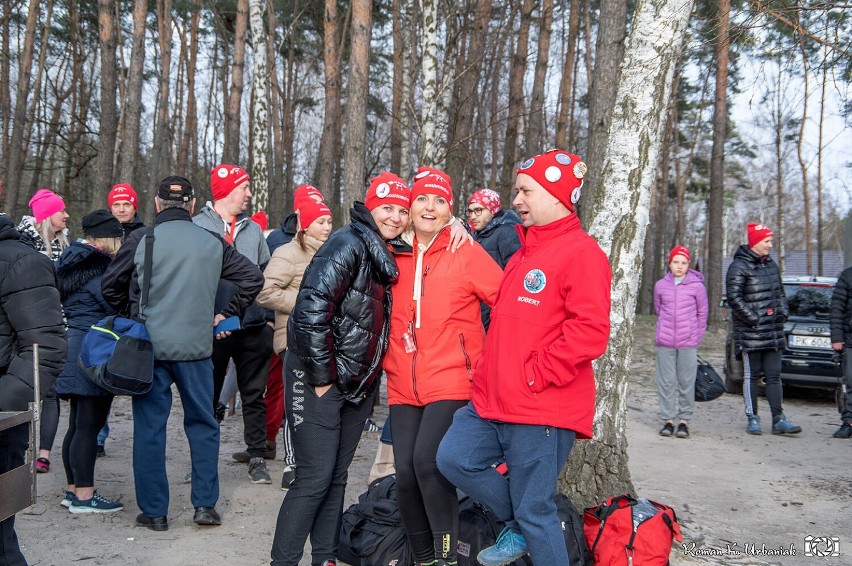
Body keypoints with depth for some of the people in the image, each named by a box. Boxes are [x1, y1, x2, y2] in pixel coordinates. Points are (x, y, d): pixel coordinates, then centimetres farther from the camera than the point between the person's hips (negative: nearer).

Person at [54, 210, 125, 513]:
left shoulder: (70, 261, 14)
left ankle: (73, 489, 23)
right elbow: (117, 306, -19)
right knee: (89, 425, -5)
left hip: (74, 344, 10)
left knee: (78, 424, 15)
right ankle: (84, 496, 1)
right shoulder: (99, 265, -15)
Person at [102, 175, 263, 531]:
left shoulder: (141, 240, -4)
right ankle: (205, 505, 14)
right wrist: (226, 315, 12)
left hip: (148, 346, -1)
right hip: (196, 347, 1)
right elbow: (253, 277, 5)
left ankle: (154, 512, 13)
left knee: (149, 428, 8)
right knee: (202, 424, 14)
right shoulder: (212, 243, 2)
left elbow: (110, 287, 1)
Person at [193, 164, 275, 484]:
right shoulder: (197, 226, -3)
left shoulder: (253, 230, 11)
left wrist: (268, 316, 11)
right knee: (209, 397, 8)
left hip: (252, 326, 4)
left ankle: (257, 457, 16)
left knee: (254, 396, 8)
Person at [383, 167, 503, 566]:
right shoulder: (396, 256, 9)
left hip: (451, 381, -4)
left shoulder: (466, 253, -4)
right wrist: (388, 359, 14)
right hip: (403, 386, 5)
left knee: (428, 461, -18)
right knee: (405, 471, 2)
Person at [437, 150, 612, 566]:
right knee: (454, 458, 1)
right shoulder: (523, 253, 18)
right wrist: (489, 376, 17)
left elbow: (590, 330, -21)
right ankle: (519, 524, 20)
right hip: (493, 399, 9)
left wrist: (536, 375, -17)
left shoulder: (581, 252, -11)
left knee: (534, 511, 0)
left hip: (542, 410, -9)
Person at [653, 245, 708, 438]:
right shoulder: (660, 285, 3)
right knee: (666, 382, 4)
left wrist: (696, 337, 5)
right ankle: (668, 419, 13)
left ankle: (684, 420, 10)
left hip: (688, 343, -2)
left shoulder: (697, 286, -1)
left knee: (686, 382, 2)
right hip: (665, 342, 2)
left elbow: (702, 313, 6)